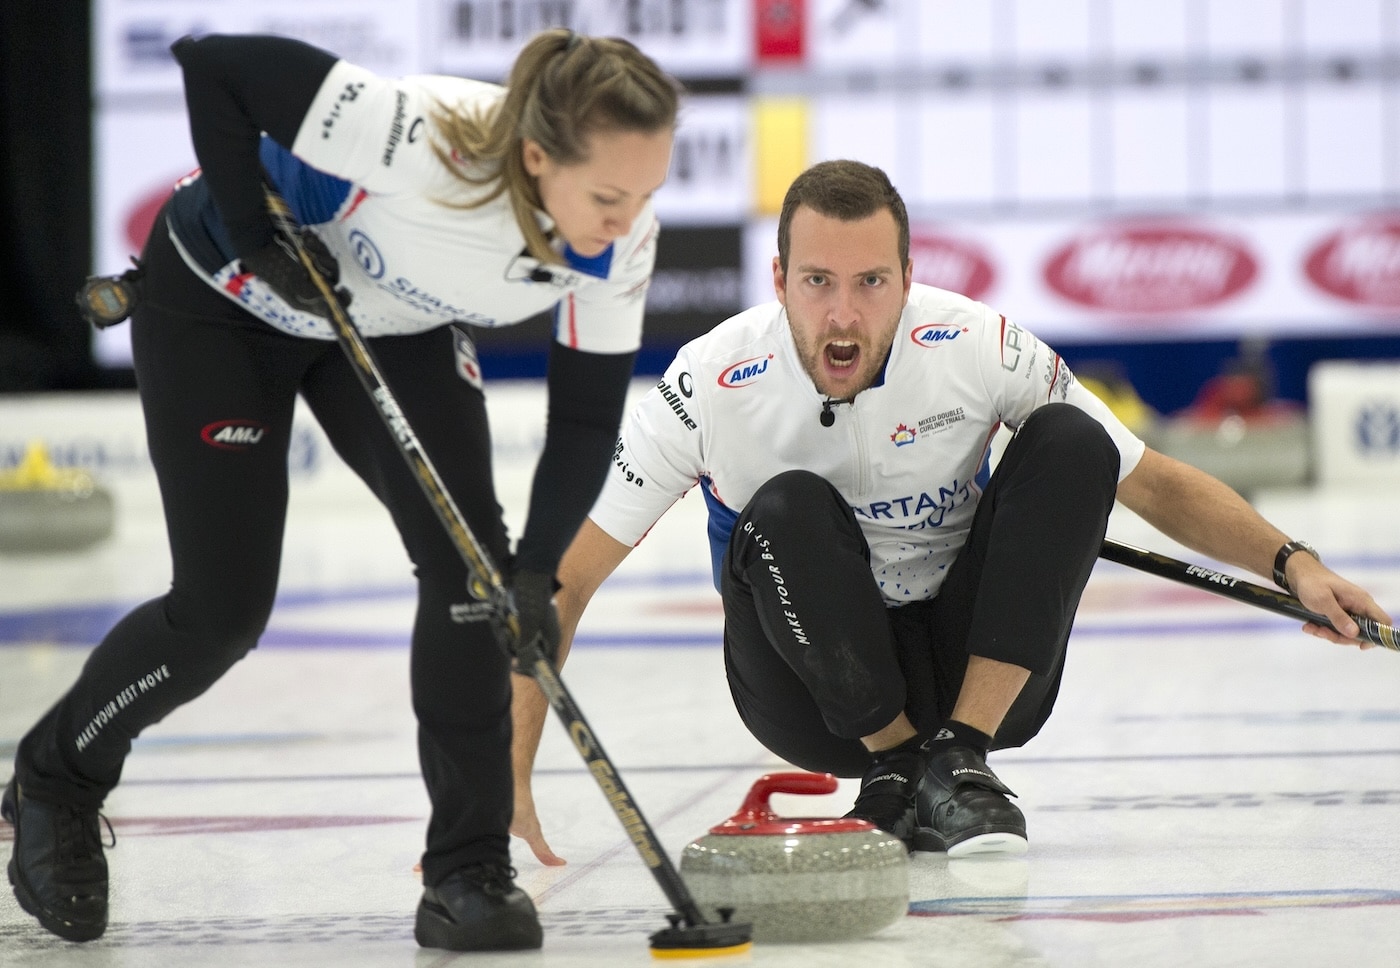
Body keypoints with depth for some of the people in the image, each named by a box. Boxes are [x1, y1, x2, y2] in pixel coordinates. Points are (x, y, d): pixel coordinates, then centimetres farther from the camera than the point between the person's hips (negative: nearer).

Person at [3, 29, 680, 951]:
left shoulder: (619, 238, -25)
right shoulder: (414, 130, -42)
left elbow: (587, 416, -14)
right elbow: (212, 65, -34)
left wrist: (537, 570, -25)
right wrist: (257, 242, -29)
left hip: (393, 325, 5)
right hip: (222, 298, -5)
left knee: (469, 557, -13)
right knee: (224, 608, -3)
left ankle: (470, 873, -2)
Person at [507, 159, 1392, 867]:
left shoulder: (979, 348, -16)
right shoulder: (715, 385, -19)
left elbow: (1154, 484, -4)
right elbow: (564, 578, -15)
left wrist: (1292, 564, -19)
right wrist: (512, 779, -21)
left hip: (977, 672, 2)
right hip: (824, 695, -2)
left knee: (1071, 442, -19)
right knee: (786, 510, -30)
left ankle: (958, 763, -15)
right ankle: (898, 771, -10)